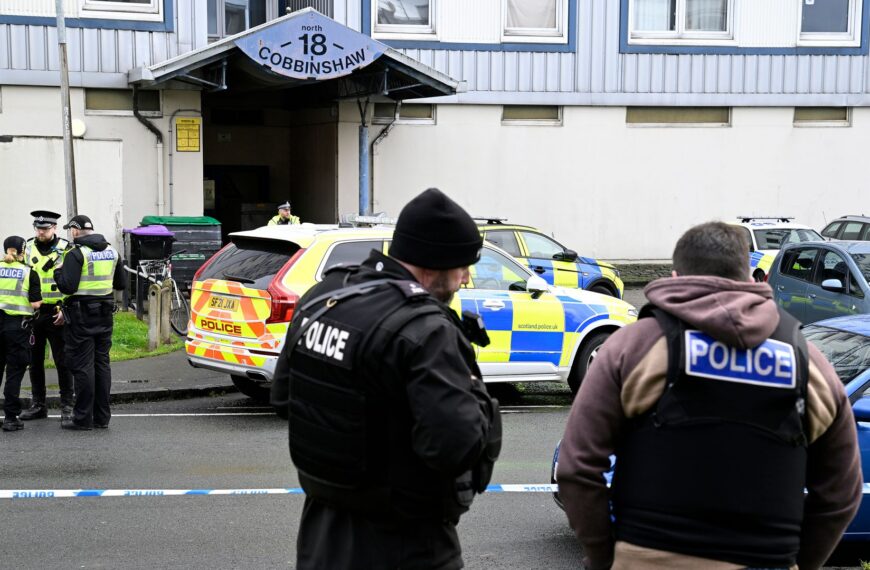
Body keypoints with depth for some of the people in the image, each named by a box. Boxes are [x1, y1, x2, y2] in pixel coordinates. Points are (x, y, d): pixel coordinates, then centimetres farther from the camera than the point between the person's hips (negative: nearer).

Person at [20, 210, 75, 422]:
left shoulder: (65, 249, -2)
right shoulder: (27, 248, 10)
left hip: (56, 314, -4)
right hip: (33, 313, 4)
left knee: (62, 361, -1)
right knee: (34, 360, 9)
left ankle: (67, 406, 6)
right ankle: (37, 405, 19)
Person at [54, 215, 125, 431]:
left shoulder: (76, 253, -13)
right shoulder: (112, 251, 10)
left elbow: (67, 287, -18)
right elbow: (120, 284, 17)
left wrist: (58, 271, -1)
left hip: (82, 316, -7)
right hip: (105, 315, 7)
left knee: (82, 366, -2)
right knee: (102, 363, 11)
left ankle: (83, 418, 1)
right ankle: (102, 416, 15)